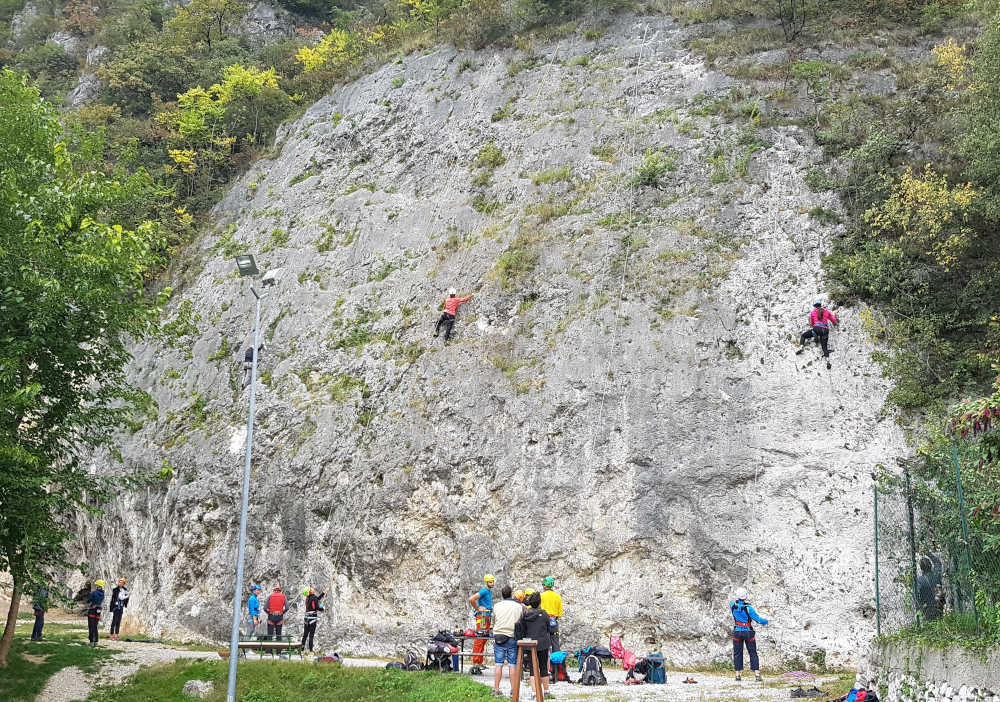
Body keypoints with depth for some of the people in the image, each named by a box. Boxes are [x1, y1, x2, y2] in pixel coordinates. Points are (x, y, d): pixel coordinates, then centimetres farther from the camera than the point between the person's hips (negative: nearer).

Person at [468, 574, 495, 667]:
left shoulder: (490, 591, 15)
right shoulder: (483, 591, -14)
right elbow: (471, 599, -25)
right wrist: (477, 608, -14)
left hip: (488, 617, 10)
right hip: (482, 617, -10)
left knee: (484, 639, 10)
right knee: (479, 639, -10)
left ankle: (480, 662, 15)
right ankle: (475, 662, -10)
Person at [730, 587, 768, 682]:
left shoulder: (732, 605, -8)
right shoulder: (748, 608, -18)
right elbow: (758, 619, -14)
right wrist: (765, 621, 7)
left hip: (737, 632, 2)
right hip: (748, 632, -2)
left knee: (737, 653, 10)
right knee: (753, 653, 6)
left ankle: (738, 674, 9)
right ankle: (757, 674, 1)